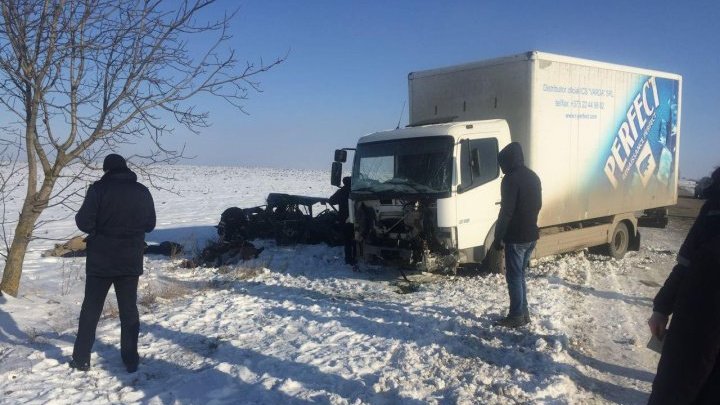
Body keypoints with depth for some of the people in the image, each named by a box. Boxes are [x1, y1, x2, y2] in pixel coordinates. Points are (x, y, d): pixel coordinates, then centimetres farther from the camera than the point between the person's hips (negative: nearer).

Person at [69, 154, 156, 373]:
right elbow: (150, 224, 7)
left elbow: (84, 222, -12)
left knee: (91, 309, 11)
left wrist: (100, 228, 8)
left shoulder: (99, 188, -10)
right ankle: (131, 360, 12)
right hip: (131, 261, 2)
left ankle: (81, 359, 18)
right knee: (129, 310, 10)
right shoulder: (142, 191, 2)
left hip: (100, 260, -2)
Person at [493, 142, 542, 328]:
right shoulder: (533, 177, 11)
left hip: (516, 237, -8)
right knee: (520, 275, 17)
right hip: (531, 236, 8)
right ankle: (523, 313, 22)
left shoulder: (511, 179, -16)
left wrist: (497, 238, -13)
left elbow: (506, 212, -19)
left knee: (514, 277, 0)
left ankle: (516, 316, 6)